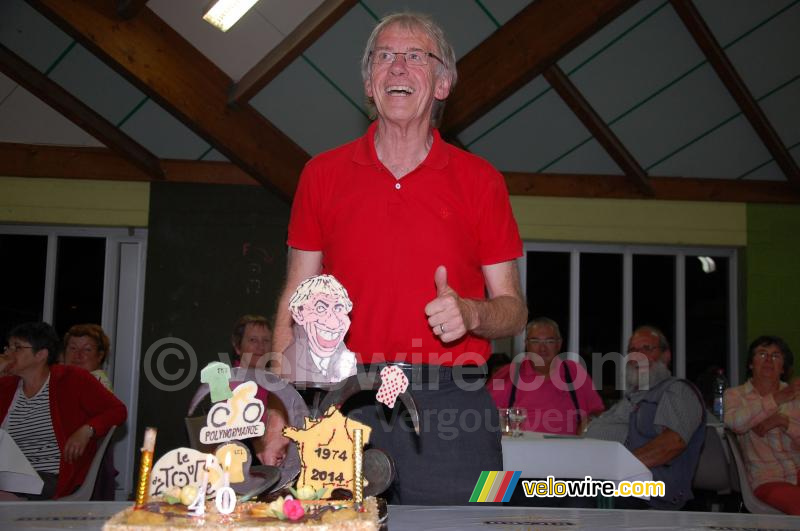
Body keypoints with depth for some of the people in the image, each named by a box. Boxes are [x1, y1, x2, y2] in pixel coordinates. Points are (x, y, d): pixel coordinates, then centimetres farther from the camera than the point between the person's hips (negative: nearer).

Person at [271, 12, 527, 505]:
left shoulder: (480, 180, 6)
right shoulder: (323, 174, 9)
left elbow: (514, 311, 7)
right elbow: (296, 304, 9)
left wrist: (470, 313, -16)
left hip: (449, 410, 0)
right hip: (347, 406, 1)